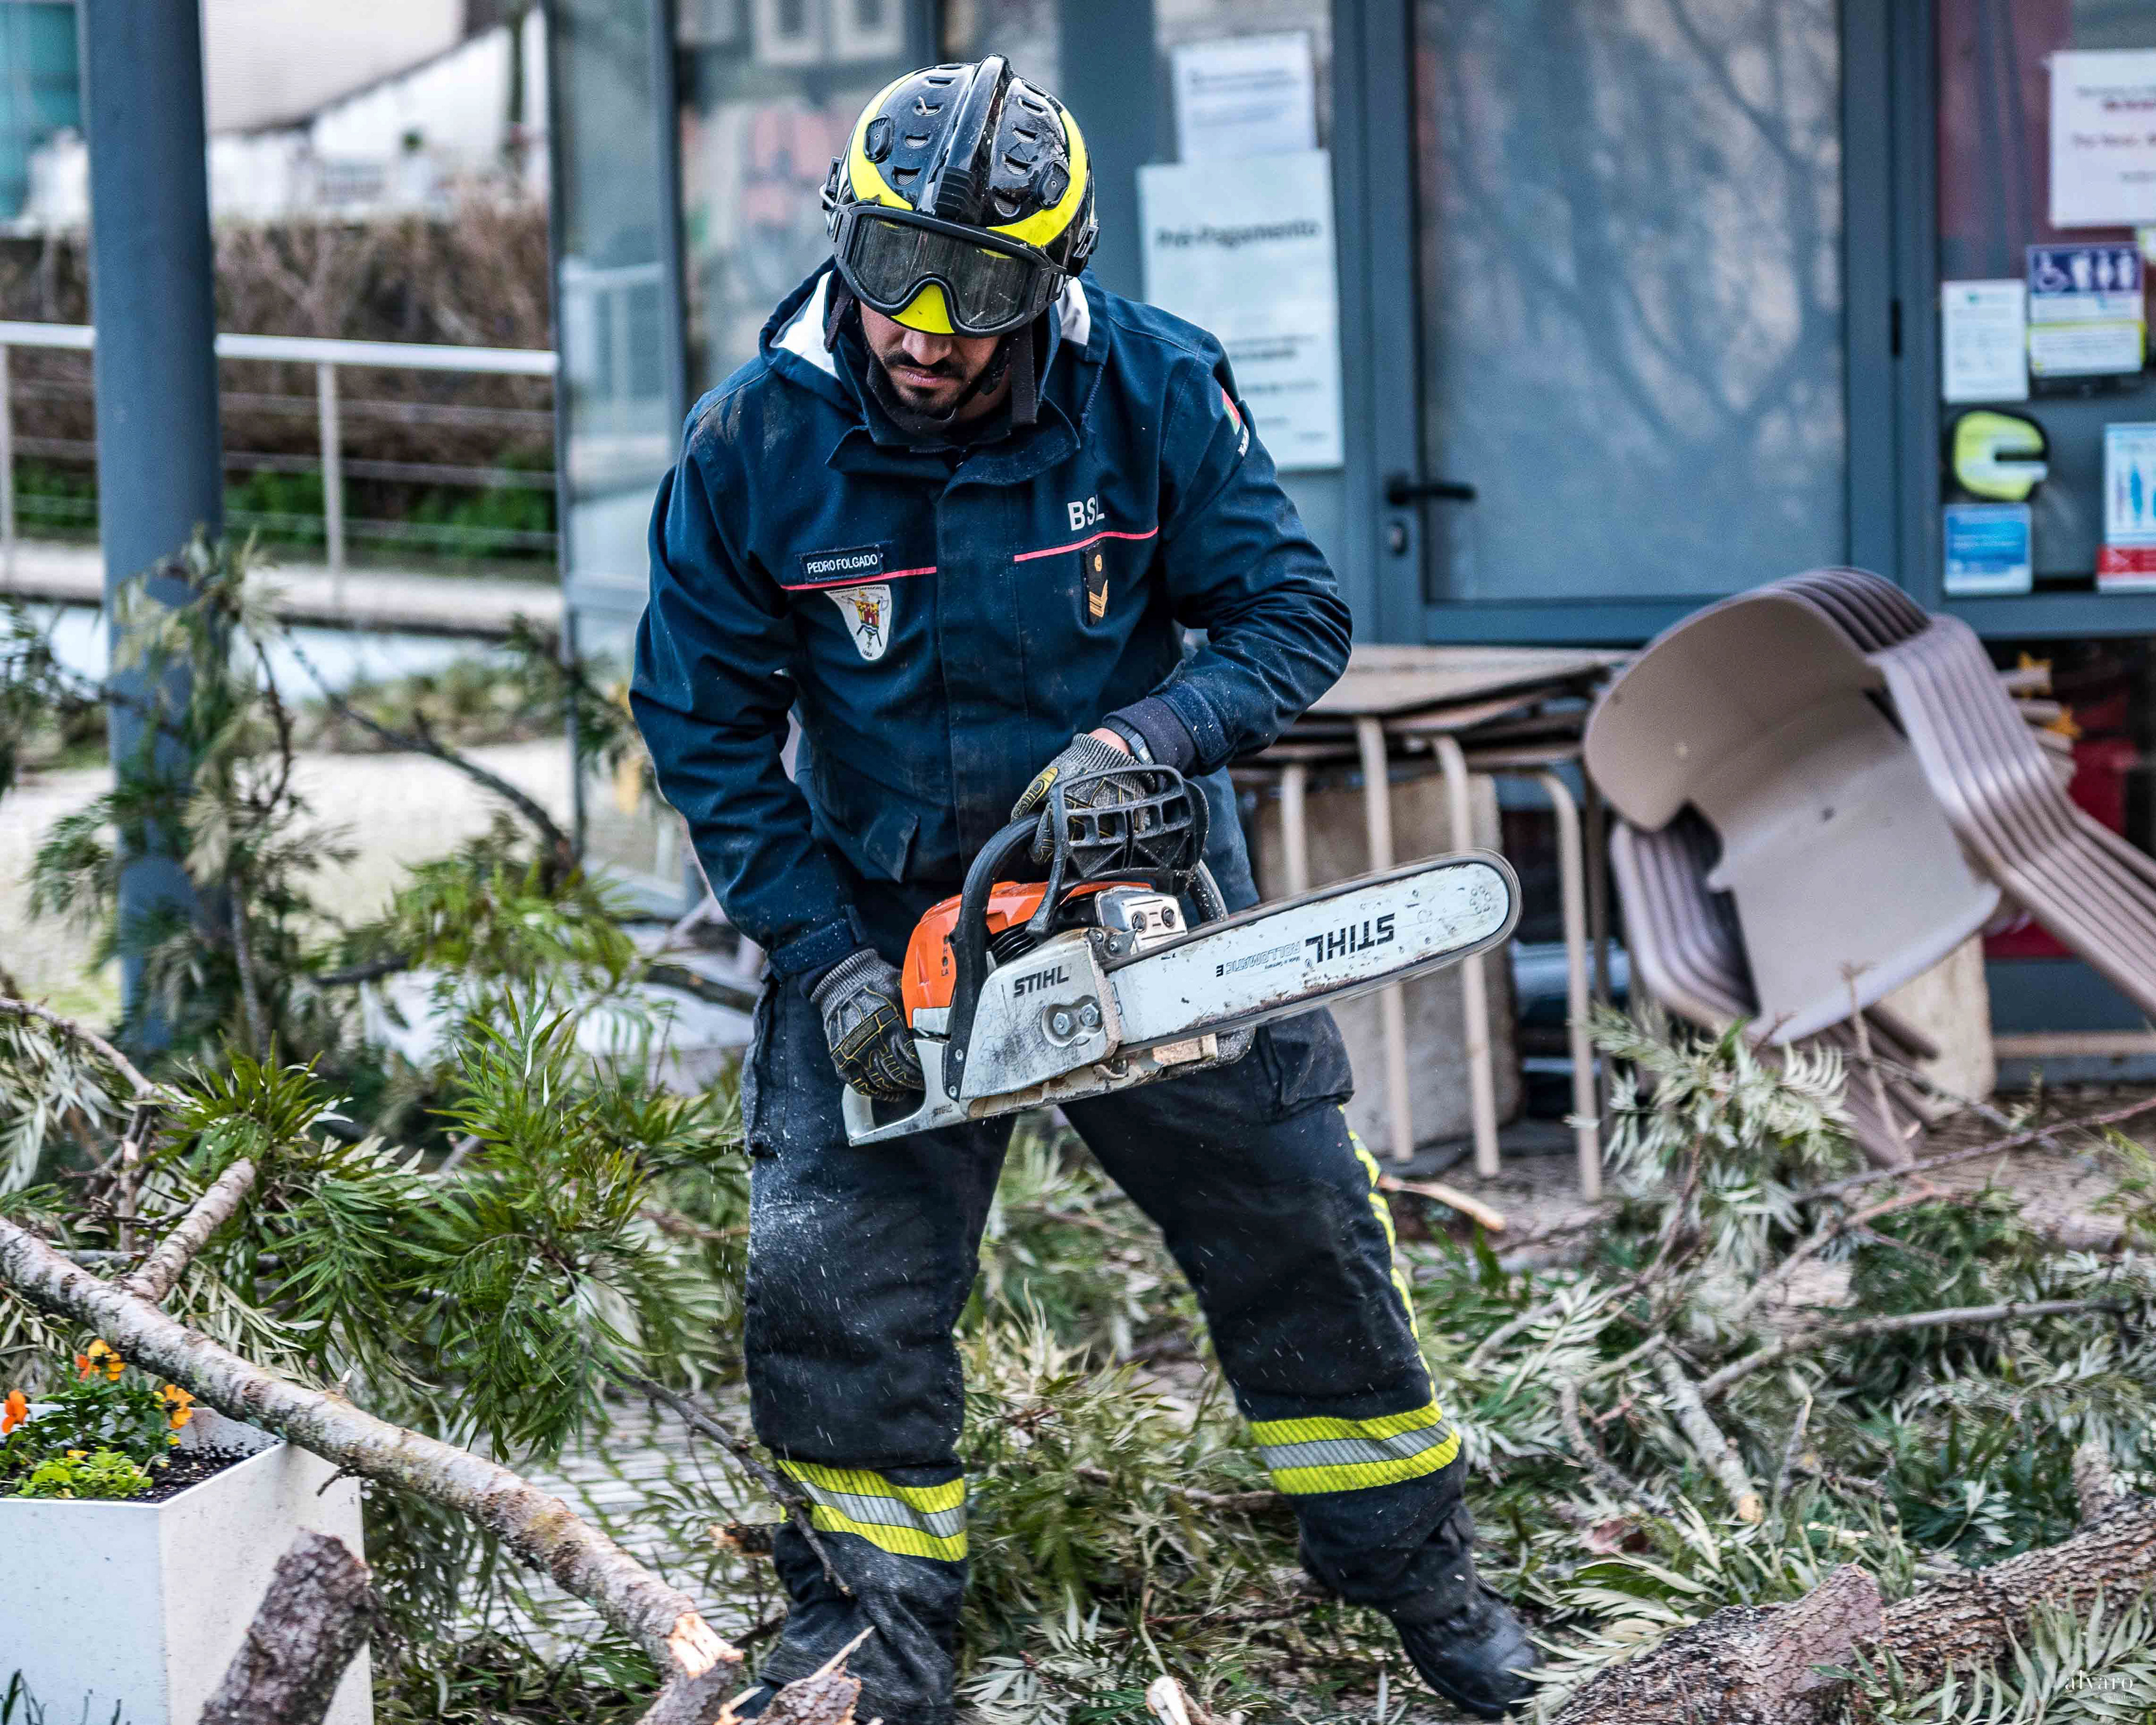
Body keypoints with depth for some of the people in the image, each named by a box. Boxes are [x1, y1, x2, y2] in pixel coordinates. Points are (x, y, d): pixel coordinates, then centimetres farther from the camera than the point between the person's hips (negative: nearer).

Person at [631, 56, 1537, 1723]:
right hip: (886, 911, 0)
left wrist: (1149, 735, -28)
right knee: (833, 1270, -5)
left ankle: (1414, 1564, 27)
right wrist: (821, 959, -14)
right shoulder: (758, 440, -16)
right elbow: (704, 723, -8)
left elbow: (1296, 612, -10)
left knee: (1297, 1214, 7)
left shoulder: (1157, 392, -16)